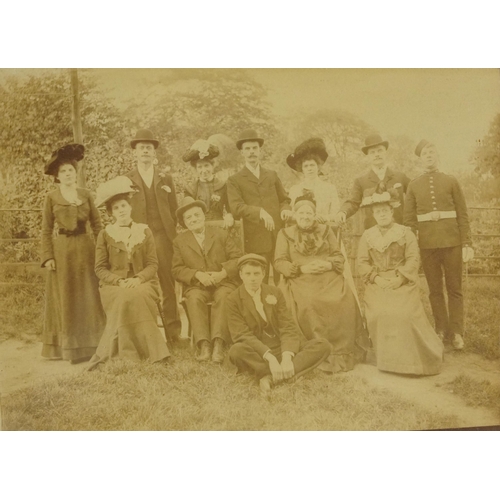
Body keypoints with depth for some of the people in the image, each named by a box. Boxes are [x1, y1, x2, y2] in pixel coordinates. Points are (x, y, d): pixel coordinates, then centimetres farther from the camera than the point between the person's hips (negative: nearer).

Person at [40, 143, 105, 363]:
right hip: (62, 250, -2)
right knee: (65, 298, 3)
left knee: (88, 297, 5)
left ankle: (89, 344, 14)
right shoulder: (51, 197, 2)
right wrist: (47, 256, -10)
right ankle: (68, 347, 9)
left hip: (85, 248, 2)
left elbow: (97, 224, 6)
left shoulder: (86, 195, 8)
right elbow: (46, 230, 0)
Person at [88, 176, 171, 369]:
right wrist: (120, 281, -14)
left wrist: (138, 279, -16)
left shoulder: (144, 231, 10)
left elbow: (153, 264, 4)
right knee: (126, 298, -34)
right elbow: (100, 269, 4)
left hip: (142, 283, 1)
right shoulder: (105, 234, 9)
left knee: (136, 296, -33)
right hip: (114, 285, 0)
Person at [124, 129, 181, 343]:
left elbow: (174, 210, 14)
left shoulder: (166, 179, 15)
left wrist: (174, 235, 5)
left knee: (168, 284, -1)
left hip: (163, 237, 1)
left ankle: (173, 329, 6)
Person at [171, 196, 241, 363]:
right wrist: (197, 274, -12)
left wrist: (223, 272, -14)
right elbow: (177, 269, 6)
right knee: (194, 298, -33)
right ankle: (203, 344, -38)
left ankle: (218, 344, -41)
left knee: (222, 297, -34)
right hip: (197, 286, 1)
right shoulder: (179, 241, 14)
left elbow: (237, 258, 6)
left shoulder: (220, 234, 13)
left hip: (224, 283, 0)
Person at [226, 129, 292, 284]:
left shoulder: (272, 175, 19)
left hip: (279, 236, 3)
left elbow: (284, 200, 22)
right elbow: (236, 207, -9)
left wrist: (285, 209, -3)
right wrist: (260, 212, -25)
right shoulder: (235, 180, 6)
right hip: (256, 240, -3)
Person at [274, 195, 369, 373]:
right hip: (300, 280, -2)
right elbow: (279, 262, 4)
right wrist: (302, 268, -11)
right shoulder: (285, 233, 13)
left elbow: (339, 256, 15)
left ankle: (343, 351, -16)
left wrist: (328, 264, -8)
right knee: (307, 304, -35)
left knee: (344, 302, -28)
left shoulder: (326, 230, 20)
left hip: (328, 277, 2)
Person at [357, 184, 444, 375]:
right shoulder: (367, 236, 12)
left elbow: (413, 260, -2)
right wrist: (376, 278, -10)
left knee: (405, 313, -24)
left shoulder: (405, 233, 6)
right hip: (377, 284, 2)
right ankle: (386, 359, -5)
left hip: (403, 283, -1)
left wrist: (399, 278, -14)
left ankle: (413, 360, -2)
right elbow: (362, 262, 6)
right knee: (379, 314, -23)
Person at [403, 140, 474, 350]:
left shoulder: (451, 181, 3)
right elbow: (409, 218, 6)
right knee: (435, 289, 8)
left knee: (454, 289, 4)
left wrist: (467, 243, -4)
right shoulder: (414, 185, 6)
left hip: (451, 242, -1)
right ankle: (441, 331, 17)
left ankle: (456, 333, 12)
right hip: (427, 244, 1)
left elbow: (463, 215, 2)